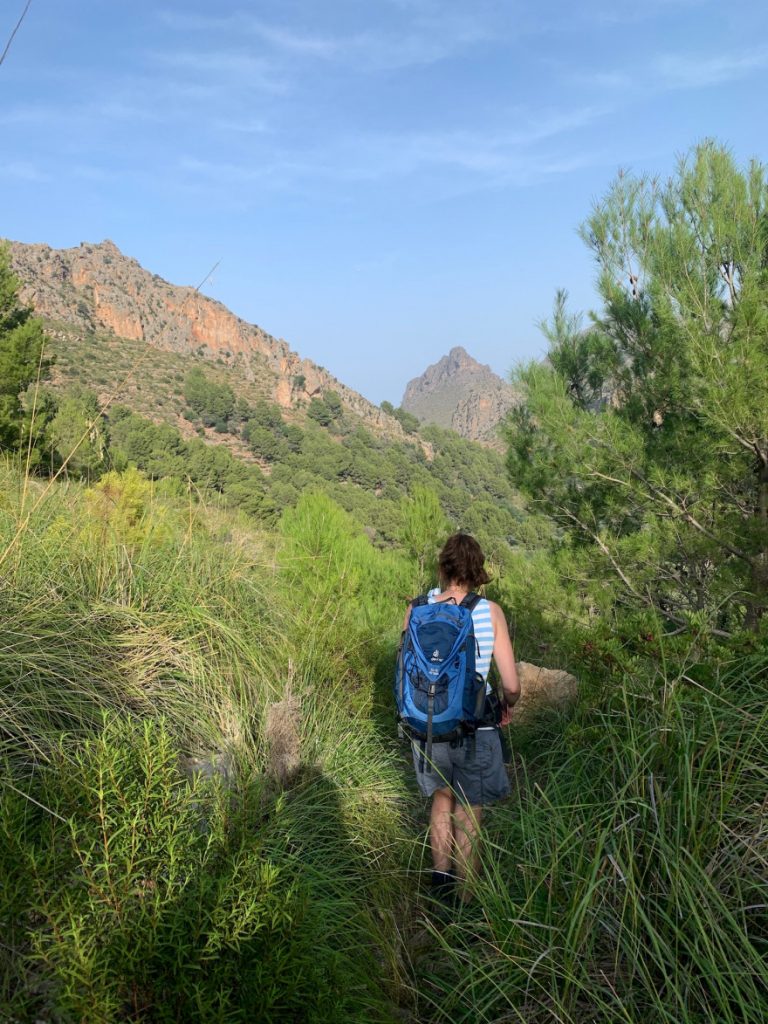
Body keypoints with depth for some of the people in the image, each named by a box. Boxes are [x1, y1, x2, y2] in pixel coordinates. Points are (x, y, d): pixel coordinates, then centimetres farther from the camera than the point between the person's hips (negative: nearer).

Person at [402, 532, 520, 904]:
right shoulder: (490, 612, -11)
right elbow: (511, 685, -9)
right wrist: (506, 706, 13)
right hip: (474, 731, -2)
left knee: (442, 799, 29)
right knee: (467, 819, 17)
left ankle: (439, 874, 24)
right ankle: (463, 901, 30)